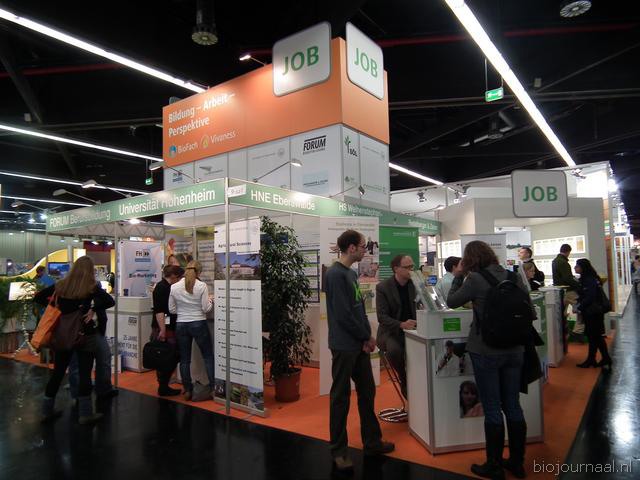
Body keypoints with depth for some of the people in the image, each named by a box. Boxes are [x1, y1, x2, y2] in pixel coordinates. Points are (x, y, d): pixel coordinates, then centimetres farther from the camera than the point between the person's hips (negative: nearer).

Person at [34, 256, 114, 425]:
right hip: (85, 334, -4)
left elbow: (38, 297, 9)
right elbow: (110, 301, -21)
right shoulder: (91, 286, -9)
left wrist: (56, 308, 8)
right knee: (84, 373, 1)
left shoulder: (61, 285, 3)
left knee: (58, 371, 15)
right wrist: (93, 309, -11)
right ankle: (85, 414, 6)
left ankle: (47, 410, 25)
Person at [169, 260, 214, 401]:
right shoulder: (202, 286, -11)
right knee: (208, 356, 11)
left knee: (184, 359, 11)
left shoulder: (174, 287, -3)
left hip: (181, 325, 2)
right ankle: (214, 387, 12)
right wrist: (211, 302, 10)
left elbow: (172, 310, 2)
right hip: (199, 324, -2)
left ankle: (187, 390, 17)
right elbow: (206, 308, -10)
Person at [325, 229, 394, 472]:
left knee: (367, 393, 17)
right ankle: (338, 451, 17)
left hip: (359, 344, 9)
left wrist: (367, 337, 1)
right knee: (341, 397, 3)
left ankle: (372, 442, 32)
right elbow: (343, 315, -20)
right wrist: (367, 336, -9)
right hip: (344, 345, -9)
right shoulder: (335, 274, -17)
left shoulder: (351, 273, 12)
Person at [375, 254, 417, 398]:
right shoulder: (382, 287, -8)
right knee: (394, 350, -34)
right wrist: (401, 325, -29)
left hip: (411, 330, 3)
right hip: (391, 332, -3)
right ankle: (405, 381, -4)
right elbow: (382, 316, -14)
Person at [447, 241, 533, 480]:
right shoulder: (514, 276, 1)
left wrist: (459, 276, 7)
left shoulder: (476, 280, -15)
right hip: (514, 350, 6)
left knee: (492, 409, 5)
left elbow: (451, 302, -2)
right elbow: (530, 310, 9)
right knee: (513, 406, 16)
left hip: (486, 352, -5)